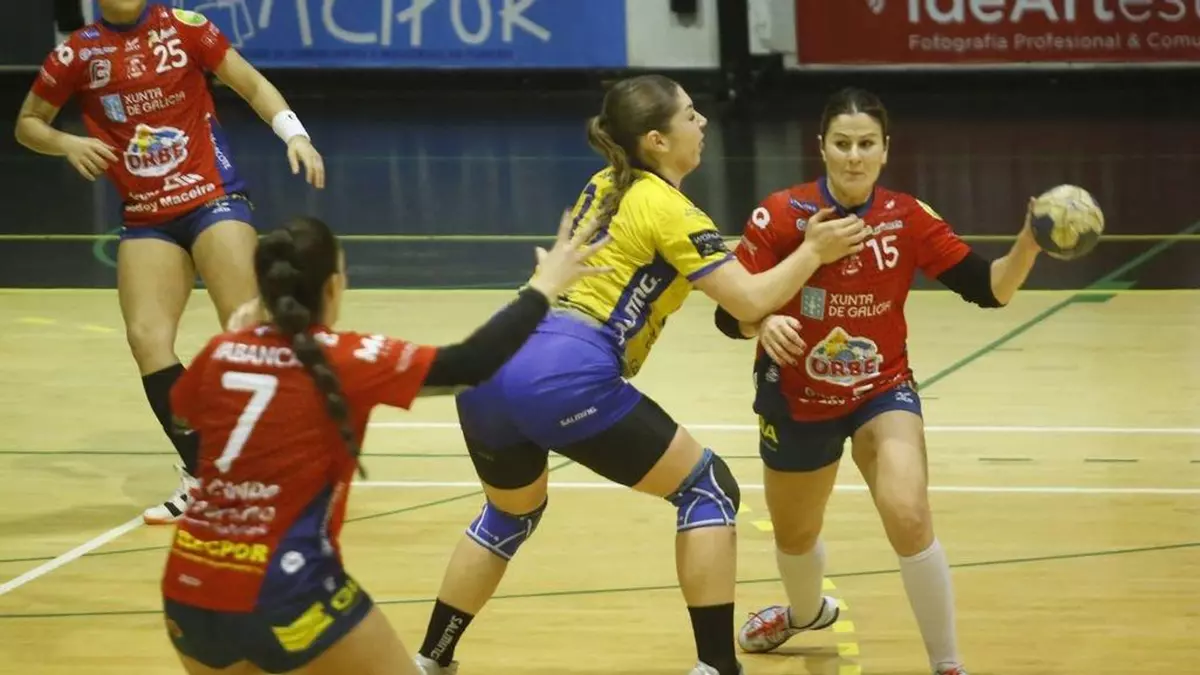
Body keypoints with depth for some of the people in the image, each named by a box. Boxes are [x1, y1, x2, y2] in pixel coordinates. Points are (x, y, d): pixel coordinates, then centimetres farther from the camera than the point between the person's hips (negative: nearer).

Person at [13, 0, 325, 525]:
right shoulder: (78, 53, 3)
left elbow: (252, 85, 2)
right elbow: (27, 124, 14)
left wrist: (295, 134, -15)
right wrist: (66, 144, -8)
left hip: (213, 198, -2)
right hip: (146, 220, 2)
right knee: (146, 337, -13)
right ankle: (201, 476, -5)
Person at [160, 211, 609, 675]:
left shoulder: (220, 352, 5)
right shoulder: (345, 359, -8)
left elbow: (179, 419, 27)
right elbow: (472, 365, -11)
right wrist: (544, 287, 0)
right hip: (283, 591, -5)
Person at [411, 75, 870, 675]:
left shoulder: (603, 188, 21)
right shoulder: (666, 207, -1)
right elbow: (750, 301, -6)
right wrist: (813, 252, 9)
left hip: (492, 366, 8)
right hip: (565, 378, -8)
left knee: (510, 514, 33)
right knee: (708, 489, 7)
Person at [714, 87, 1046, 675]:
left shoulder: (908, 218, -13)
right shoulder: (782, 216, -18)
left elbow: (990, 289, -16)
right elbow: (729, 312, -19)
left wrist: (1030, 241, -34)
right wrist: (763, 324, -42)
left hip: (882, 390, -1)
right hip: (796, 399, 1)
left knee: (908, 517, -26)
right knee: (794, 535, 21)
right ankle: (806, 612, 59)